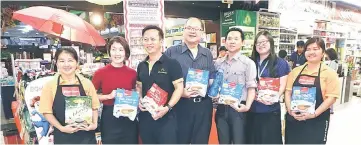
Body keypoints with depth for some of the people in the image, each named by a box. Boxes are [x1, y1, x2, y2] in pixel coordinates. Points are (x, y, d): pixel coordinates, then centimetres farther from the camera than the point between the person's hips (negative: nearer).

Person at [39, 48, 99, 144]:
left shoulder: (86, 83, -1)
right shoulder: (50, 85, -4)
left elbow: (94, 107, 4)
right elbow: (47, 111, -3)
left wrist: (94, 123, -9)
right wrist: (61, 128, -14)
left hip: (86, 134, 1)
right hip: (63, 136, -1)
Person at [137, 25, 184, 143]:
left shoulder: (172, 64, -8)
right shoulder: (141, 66, 9)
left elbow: (179, 88, -11)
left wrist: (168, 107, -23)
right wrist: (139, 101, 0)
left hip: (166, 118, -5)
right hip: (145, 117, 6)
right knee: (147, 141, 19)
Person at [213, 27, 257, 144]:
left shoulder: (248, 63, -1)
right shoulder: (218, 63, 11)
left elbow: (251, 87, -8)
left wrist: (247, 106, -20)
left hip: (238, 109, -4)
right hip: (221, 109, 4)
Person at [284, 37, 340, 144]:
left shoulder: (329, 73, -3)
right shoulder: (296, 71, 6)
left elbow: (331, 97, -10)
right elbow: (288, 92, 5)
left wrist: (314, 114, -18)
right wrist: (290, 110, -9)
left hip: (317, 122, -3)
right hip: (293, 120, 3)